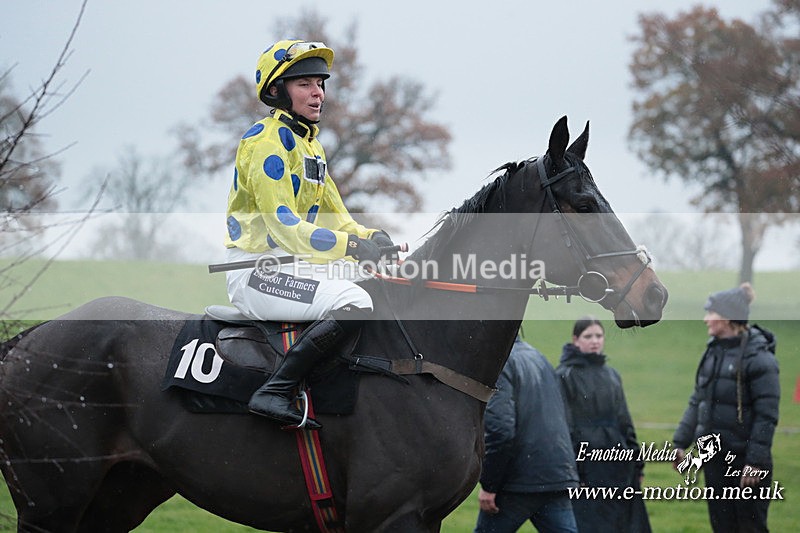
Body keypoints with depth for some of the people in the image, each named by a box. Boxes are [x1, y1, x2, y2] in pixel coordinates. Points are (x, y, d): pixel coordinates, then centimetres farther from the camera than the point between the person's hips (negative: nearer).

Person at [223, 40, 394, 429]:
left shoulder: (309, 143, 19)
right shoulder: (267, 140, -12)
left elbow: (334, 217, 20)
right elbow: (283, 224, -21)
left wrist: (371, 237, -1)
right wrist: (351, 246, -26)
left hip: (293, 264, 10)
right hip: (257, 270, -10)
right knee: (354, 302, -30)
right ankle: (275, 393, -32)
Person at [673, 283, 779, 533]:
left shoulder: (758, 358, -14)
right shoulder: (713, 351, 9)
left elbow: (767, 415, -16)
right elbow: (697, 402, 16)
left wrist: (756, 461, -18)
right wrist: (680, 442, 13)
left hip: (744, 457, -7)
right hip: (715, 456, 7)